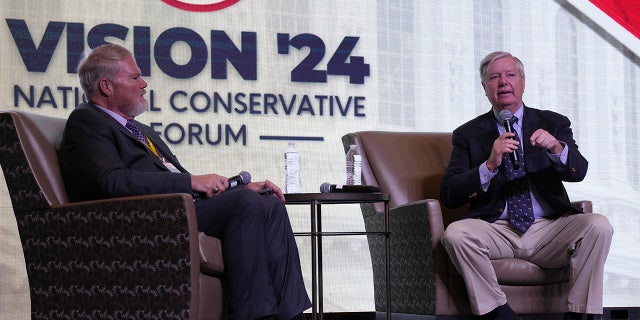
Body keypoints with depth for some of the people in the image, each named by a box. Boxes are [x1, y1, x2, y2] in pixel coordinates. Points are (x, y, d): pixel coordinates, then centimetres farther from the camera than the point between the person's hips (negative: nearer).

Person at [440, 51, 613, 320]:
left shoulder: (553, 124, 12)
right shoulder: (468, 134, 10)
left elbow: (578, 172, -3)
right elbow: (448, 195, -1)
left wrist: (557, 148, -25)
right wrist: (490, 165, -15)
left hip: (548, 231, 1)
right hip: (497, 232, -1)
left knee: (598, 226, -25)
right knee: (455, 233, -30)